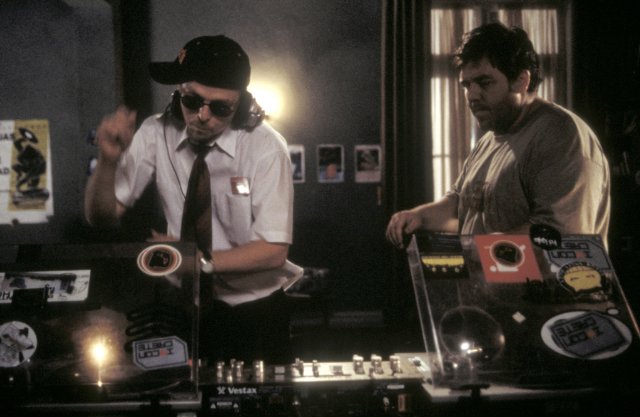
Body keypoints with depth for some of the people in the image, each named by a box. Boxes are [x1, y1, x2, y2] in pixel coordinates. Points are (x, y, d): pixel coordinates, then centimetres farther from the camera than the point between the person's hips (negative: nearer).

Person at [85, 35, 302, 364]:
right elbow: (102, 216, -8)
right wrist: (108, 160, -25)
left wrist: (202, 261, -26)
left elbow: (274, 250, -17)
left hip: (255, 312, -2)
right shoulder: (156, 135, -9)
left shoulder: (264, 147, -17)